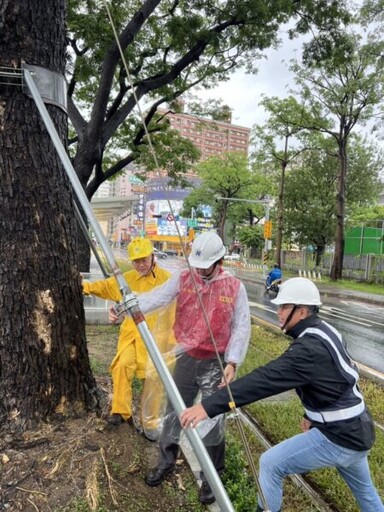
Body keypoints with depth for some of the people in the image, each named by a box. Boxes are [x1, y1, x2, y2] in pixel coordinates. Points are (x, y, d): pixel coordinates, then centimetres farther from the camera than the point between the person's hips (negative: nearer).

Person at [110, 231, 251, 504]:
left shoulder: (234, 286, -8)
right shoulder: (183, 278, -3)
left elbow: (242, 327, -6)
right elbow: (156, 297, -16)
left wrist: (232, 362, -12)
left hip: (215, 363, -2)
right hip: (186, 358, 3)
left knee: (212, 419, 6)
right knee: (174, 411, 14)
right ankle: (166, 462, 38)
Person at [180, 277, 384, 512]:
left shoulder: (311, 348, -29)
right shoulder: (325, 331, 1)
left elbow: (265, 379, -38)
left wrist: (209, 406, -41)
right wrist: (312, 414, 11)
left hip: (339, 437, -9)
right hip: (358, 431, 10)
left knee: (271, 464, -2)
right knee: (364, 491, 32)